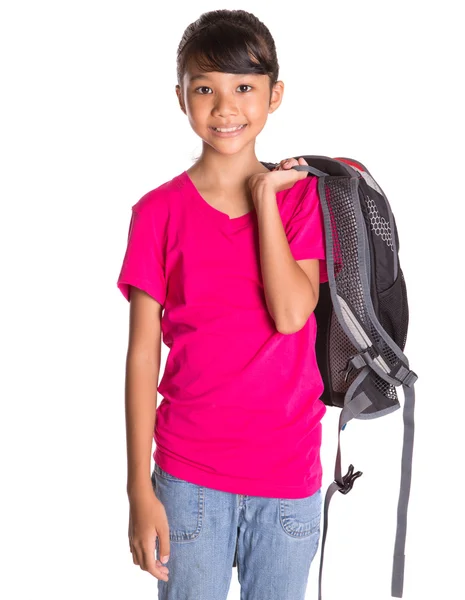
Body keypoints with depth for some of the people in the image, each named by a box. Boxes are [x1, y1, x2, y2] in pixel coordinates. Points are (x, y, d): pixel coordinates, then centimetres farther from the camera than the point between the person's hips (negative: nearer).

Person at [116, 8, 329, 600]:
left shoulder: (300, 193, 1)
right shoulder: (159, 212, -4)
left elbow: (291, 313, -14)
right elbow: (143, 353, -5)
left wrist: (265, 195, -12)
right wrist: (140, 489, -6)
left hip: (288, 467, 2)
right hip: (189, 471, -1)